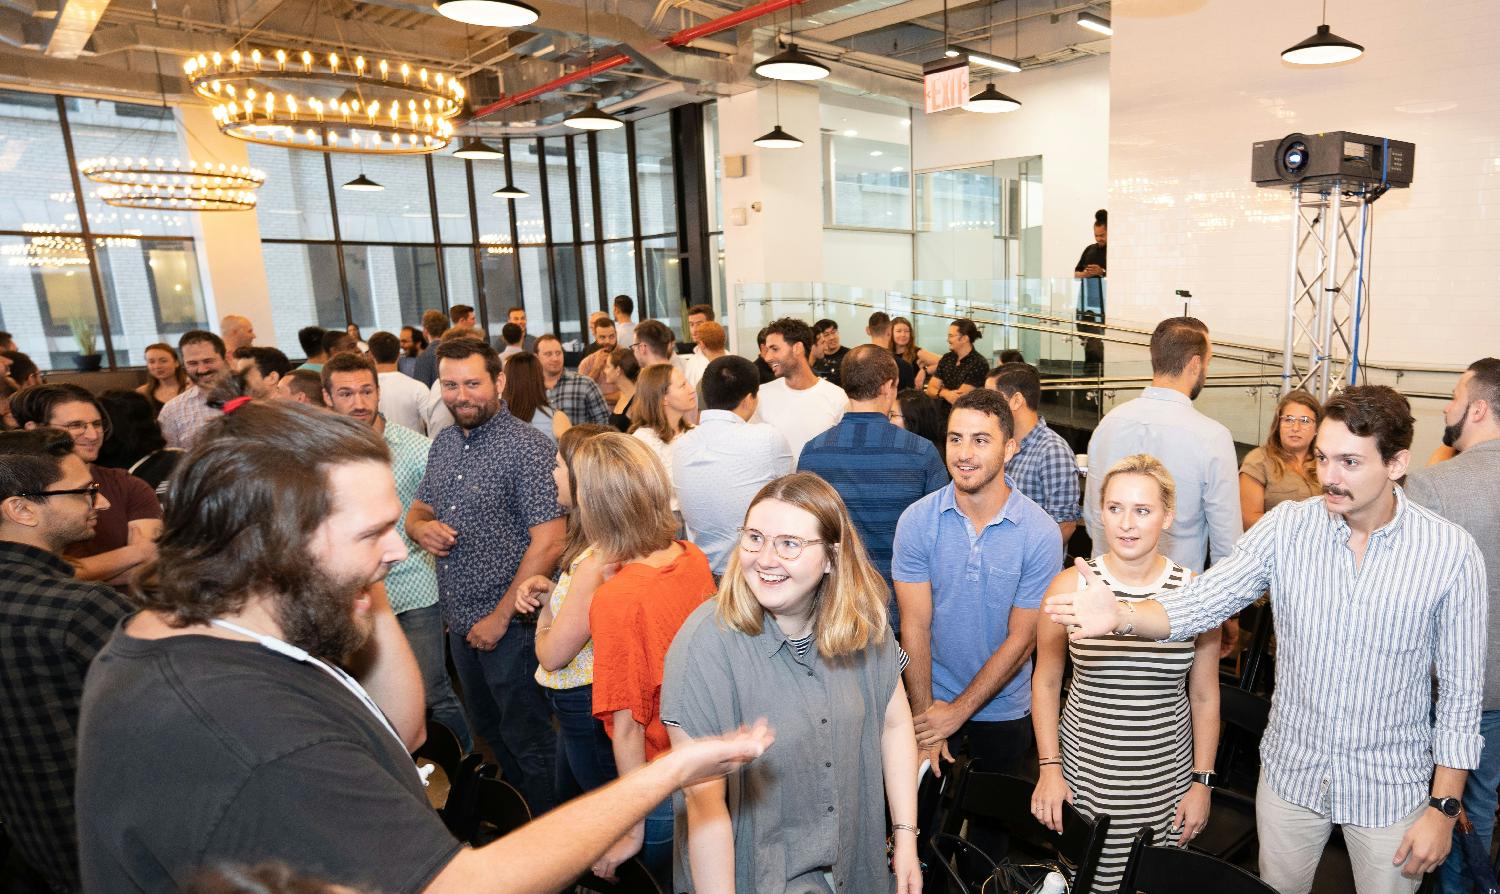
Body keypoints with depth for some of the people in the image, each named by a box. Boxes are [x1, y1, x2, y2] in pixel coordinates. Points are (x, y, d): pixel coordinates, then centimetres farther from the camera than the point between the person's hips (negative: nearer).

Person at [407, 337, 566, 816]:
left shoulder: (527, 447, -17)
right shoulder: (443, 443, 6)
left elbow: (549, 542, -21)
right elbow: (418, 507, 19)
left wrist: (500, 616, -19)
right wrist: (420, 526, -6)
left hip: (511, 624, -7)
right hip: (459, 621, 8)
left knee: (527, 739, 8)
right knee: (487, 728, 23)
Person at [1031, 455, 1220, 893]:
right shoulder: (1070, 586, -8)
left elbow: (1204, 695, 4)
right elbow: (1046, 681, 1)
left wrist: (1203, 781, 4)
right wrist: (1049, 767, -4)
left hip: (1166, 783, 1)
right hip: (1085, 775, 0)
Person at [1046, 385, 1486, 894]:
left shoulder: (1452, 553, -14)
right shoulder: (1286, 528, -12)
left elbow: (1461, 690, -7)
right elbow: (1202, 602, -20)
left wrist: (1444, 808, -5)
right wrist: (1121, 615, -40)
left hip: (1390, 790, -1)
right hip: (1291, 772, 2)